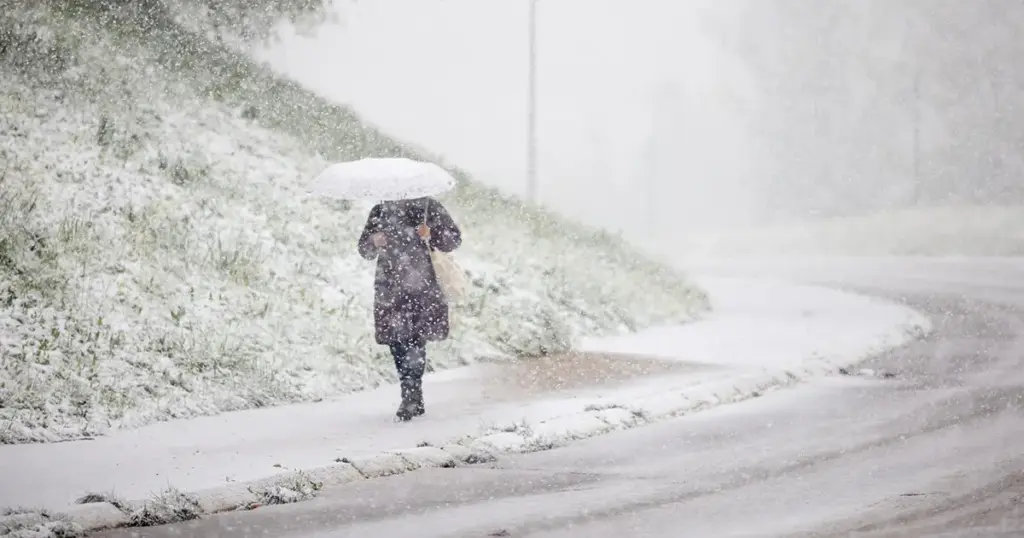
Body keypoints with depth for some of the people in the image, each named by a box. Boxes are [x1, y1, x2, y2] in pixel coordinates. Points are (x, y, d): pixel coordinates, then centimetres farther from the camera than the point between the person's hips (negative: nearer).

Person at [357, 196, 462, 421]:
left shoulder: (428, 206, 3)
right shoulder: (380, 211, 13)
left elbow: (454, 239, 6)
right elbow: (365, 249, 18)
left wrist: (432, 234, -14)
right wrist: (375, 242, -5)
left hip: (420, 286, -4)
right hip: (390, 288, 4)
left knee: (415, 340, -13)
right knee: (396, 342, 1)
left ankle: (411, 399, -14)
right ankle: (414, 401, 10)